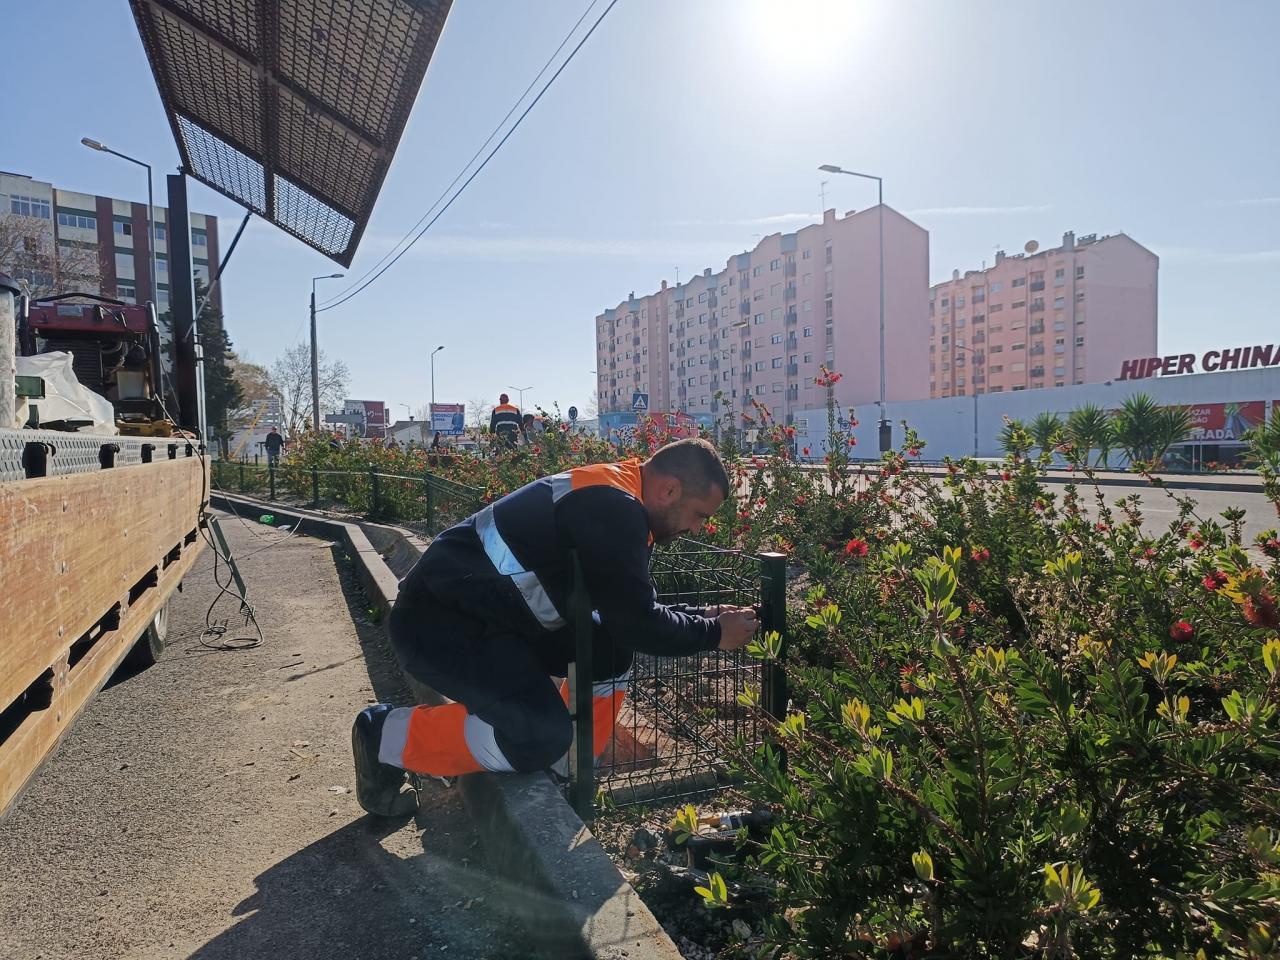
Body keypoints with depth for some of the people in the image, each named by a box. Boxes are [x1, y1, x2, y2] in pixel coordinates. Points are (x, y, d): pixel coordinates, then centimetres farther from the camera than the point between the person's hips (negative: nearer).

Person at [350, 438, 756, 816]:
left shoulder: (615, 500, 8)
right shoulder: (611, 508, -23)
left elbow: (632, 608, 17)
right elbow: (636, 624, -22)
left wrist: (703, 617, 8)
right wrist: (713, 633, -7)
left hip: (491, 612, 10)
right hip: (438, 620, -10)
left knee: (610, 654, 8)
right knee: (542, 738, -20)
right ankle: (387, 735, -1)